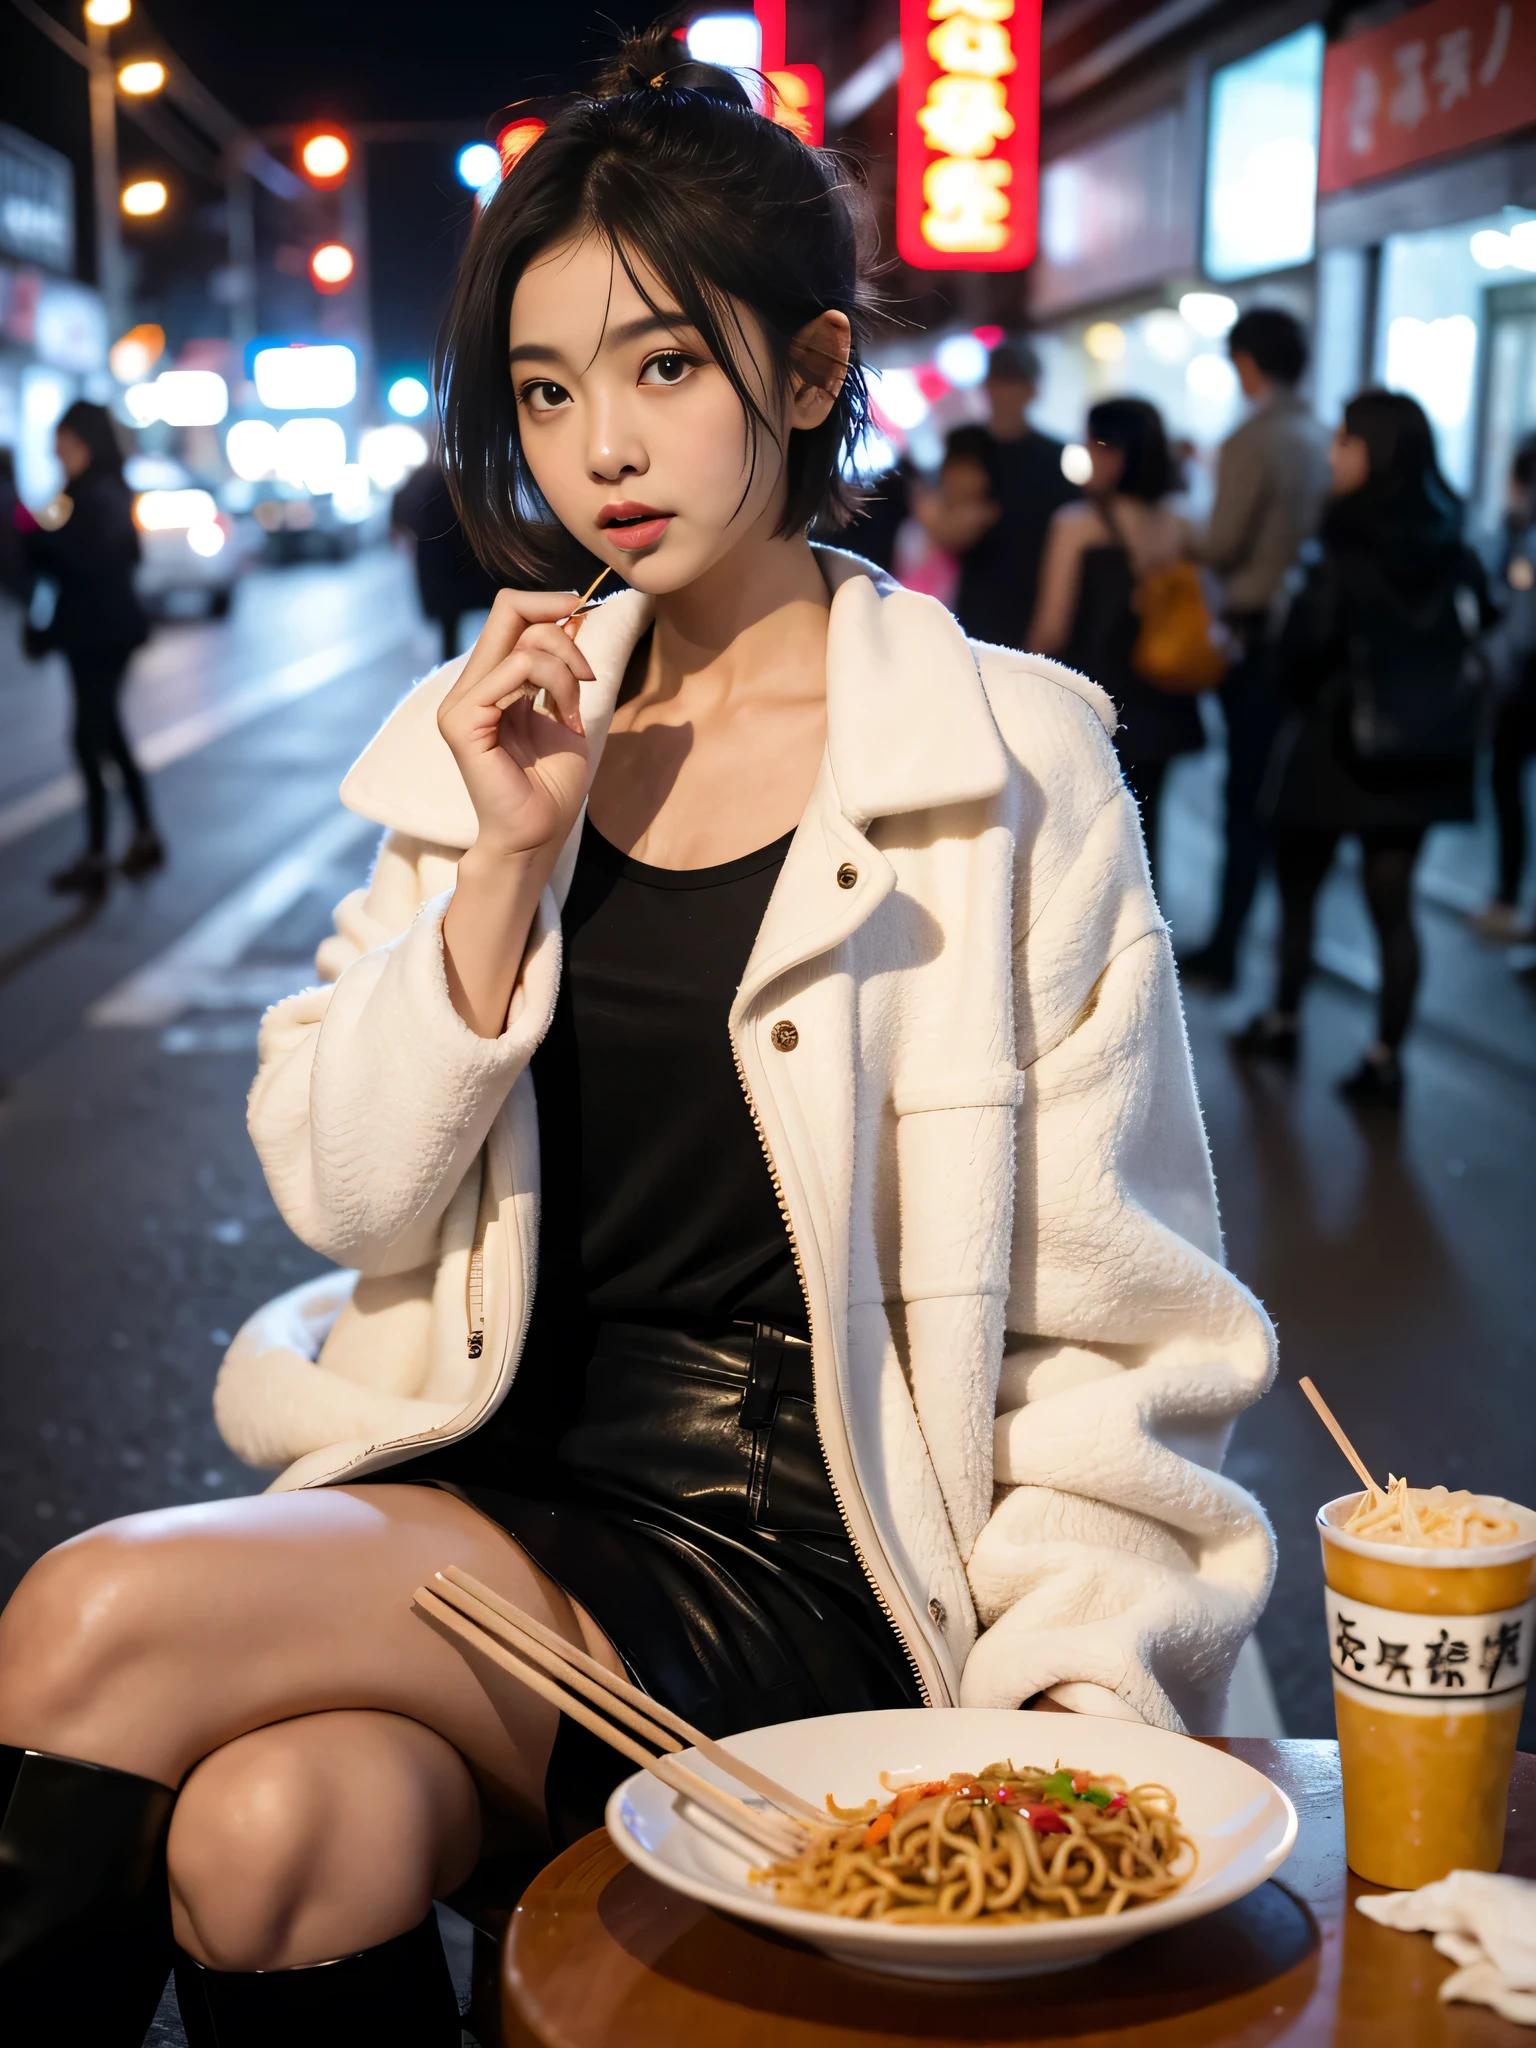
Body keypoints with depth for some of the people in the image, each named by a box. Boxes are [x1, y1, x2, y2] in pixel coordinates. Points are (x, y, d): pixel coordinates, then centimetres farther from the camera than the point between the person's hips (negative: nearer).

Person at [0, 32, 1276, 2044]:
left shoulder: (1009, 766, -4)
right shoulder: (493, 734, 9)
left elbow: (1116, 1322, -4)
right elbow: (340, 1193, 4)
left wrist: (1069, 1710, -14)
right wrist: (505, 864, -8)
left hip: (798, 1575, -4)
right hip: (486, 1487, 4)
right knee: (273, 1834, -28)